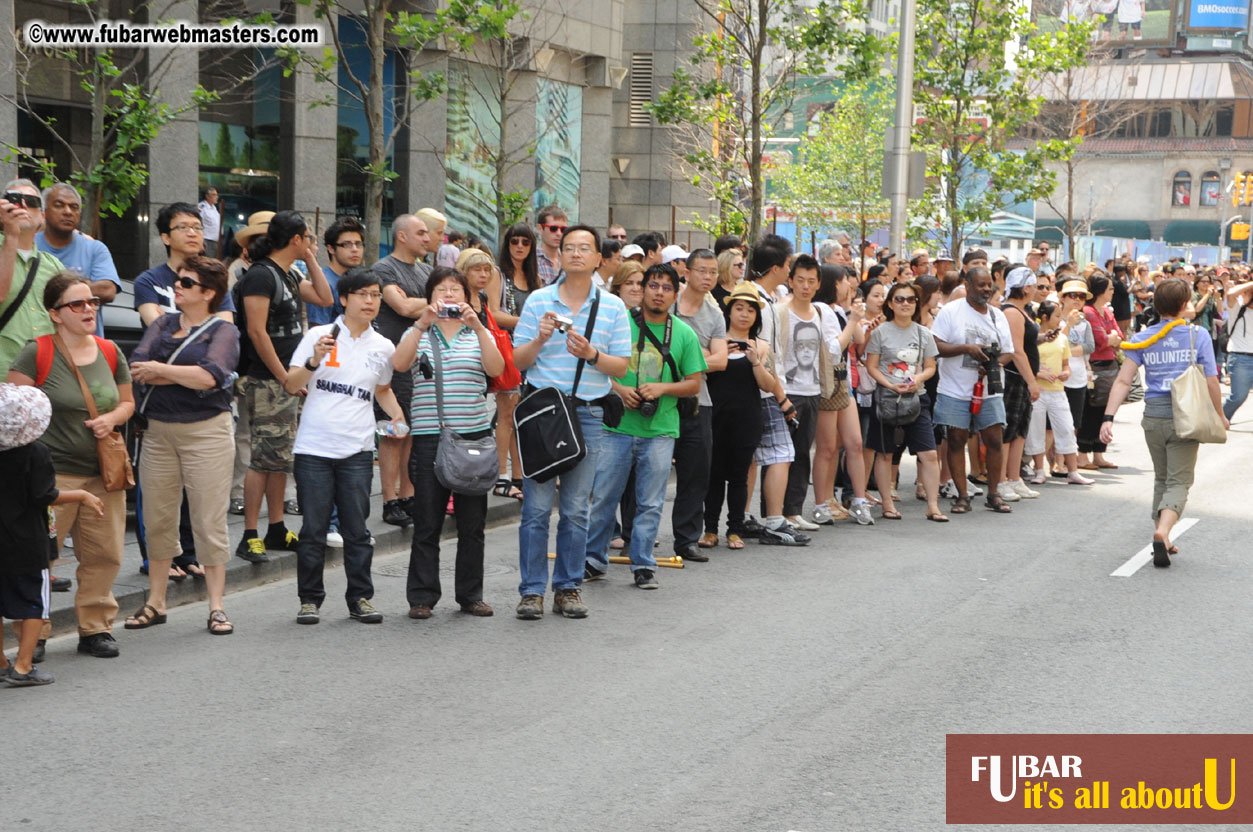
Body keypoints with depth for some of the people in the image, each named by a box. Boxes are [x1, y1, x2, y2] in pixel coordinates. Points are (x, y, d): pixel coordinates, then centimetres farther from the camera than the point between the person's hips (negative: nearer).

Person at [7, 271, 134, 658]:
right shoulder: (38, 353, -7)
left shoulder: (110, 353, 9)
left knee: (104, 554, 8)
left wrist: (112, 419, -1)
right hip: (53, 473, -5)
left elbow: (127, 401, 21)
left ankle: (95, 628, 21)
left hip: (104, 473, 5)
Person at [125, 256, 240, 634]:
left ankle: (216, 606, 5)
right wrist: (188, 374, -12)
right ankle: (155, 603, 19)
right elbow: (137, 368, -3)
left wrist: (161, 369, -11)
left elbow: (210, 375, -20)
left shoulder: (223, 331, -2)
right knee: (157, 518, 9)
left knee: (209, 521, -2)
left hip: (206, 430, -5)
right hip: (158, 431, 5)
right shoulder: (162, 325, 12)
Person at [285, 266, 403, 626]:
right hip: (313, 448, -2)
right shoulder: (319, 336, 1)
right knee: (313, 529, 1)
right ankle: (309, 599, 11)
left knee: (357, 529, 3)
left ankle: (360, 597, 13)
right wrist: (314, 361, -18)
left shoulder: (383, 347, 10)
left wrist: (397, 415, 10)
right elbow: (290, 385, -2)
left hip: (357, 451, 2)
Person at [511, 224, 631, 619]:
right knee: (537, 506, -2)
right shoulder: (538, 301, 4)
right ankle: (532, 590, 4)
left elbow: (621, 366, 4)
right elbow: (517, 362, 4)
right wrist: (540, 340, -14)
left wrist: (592, 354, -14)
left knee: (576, 509, 5)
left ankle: (568, 588, 14)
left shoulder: (613, 307, 6)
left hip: (587, 413, 1)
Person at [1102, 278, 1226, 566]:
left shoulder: (1143, 339, 2)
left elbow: (1123, 381, -5)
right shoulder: (1198, 335, -5)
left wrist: (1108, 417, -8)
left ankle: (1163, 540, 23)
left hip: (1153, 417, 3)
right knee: (1179, 481, 0)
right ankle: (1163, 530, -25)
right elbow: (1211, 382, -6)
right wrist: (1220, 416, 7)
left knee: (1161, 479, 20)